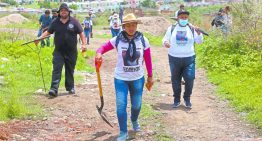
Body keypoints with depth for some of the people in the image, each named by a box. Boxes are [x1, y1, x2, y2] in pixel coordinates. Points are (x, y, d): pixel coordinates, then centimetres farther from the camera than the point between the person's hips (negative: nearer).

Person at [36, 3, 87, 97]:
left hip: (71, 52, 0)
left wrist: (84, 44, -8)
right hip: (59, 51, 1)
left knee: (70, 71, 11)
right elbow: (48, 32, 12)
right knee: (56, 70, -8)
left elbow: (81, 33, 1)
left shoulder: (74, 22, -1)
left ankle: (70, 88, 26)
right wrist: (40, 38, 2)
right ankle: (54, 89, -14)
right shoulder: (55, 22, 4)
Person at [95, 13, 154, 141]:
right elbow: (103, 48, -5)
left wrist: (150, 77, 4)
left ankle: (134, 120, 50)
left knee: (137, 105, 16)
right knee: (121, 106, -6)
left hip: (138, 79, 2)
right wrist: (99, 53, -30)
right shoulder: (117, 40, -12)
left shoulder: (143, 40, -8)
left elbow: (148, 60, 0)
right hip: (121, 79, -1)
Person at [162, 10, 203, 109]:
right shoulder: (171, 28, 5)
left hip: (189, 59, -1)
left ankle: (187, 98, 15)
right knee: (175, 80, 9)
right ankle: (176, 99, 24)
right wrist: (165, 43, -17)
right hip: (174, 59, 1)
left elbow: (199, 41, 1)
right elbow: (165, 39, 7)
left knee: (190, 80, -5)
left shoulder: (192, 29, 4)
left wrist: (198, 33, -18)